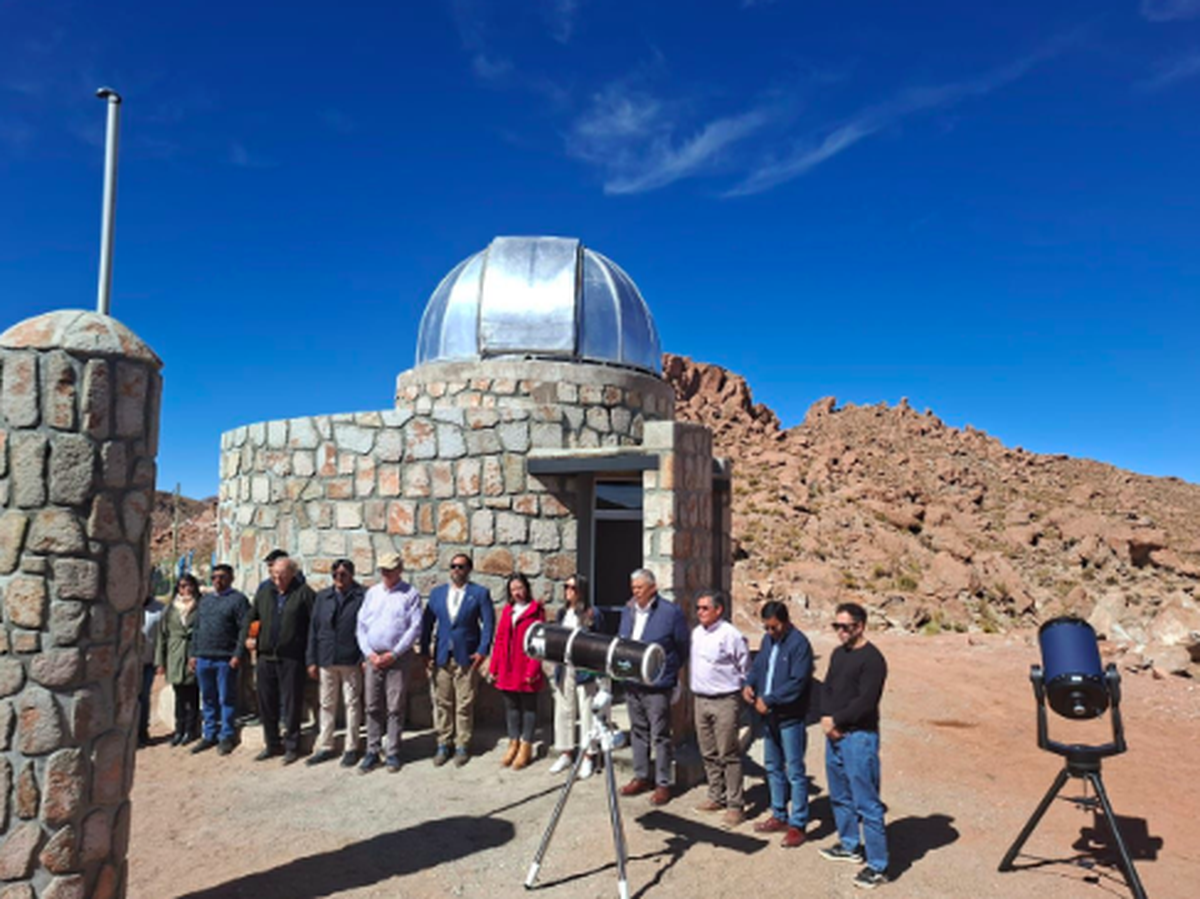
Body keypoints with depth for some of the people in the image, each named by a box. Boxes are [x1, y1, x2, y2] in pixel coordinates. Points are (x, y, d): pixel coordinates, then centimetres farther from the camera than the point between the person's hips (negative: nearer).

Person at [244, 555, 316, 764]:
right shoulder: (264, 592, 12)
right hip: (266, 656, 6)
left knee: (291, 704, 1)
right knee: (266, 703, 12)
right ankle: (272, 744, 26)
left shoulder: (303, 592, -6)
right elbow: (251, 616, 25)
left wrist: (311, 656, -12)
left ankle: (291, 746, 14)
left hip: (291, 658, -6)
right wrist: (247, 636, 9)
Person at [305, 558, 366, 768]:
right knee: (327, 704, 12)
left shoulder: (361, 597, -5)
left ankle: (351, 748, 16)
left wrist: (365, 658, -12)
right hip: (326, 661, 4)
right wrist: (312, 660, 5)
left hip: (351, 661, -4)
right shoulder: (322, 597, 8)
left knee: (352, 704, 5)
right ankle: (325, 747, 24)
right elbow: (313, 629, 9)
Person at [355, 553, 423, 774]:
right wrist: (369, 653, -2)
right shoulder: (372, 593, 10)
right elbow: (361, 625, 9)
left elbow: (415, 627, -7)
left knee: (395, 707, 1)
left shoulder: (410, 594, -2)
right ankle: (372, 752, 13)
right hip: (373, 657, 4)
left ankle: (393, 753, 10)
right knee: (373, 706, 6)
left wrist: (393, 654, -11)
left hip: (397, 657, -3)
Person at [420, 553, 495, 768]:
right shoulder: (437, 593, 11)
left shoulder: (480, 593, 1)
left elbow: (488, 623, -2)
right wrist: (425, 651, 1)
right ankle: (443, 744, 19)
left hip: (467, 657, -3)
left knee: (465, 704, 3)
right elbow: (427, 623, 9)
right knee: (442, 703, 7)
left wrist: (482, 651, -10)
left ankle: (462, 746, 15)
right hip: (441, 657, 3)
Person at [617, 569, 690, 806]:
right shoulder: (628, 610, 8)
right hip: (632, 684, 6)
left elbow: (683, 647, -5)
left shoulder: (671, 612, -11)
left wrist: (669, 671, 0)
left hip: (657, 686, -6)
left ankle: (663, 784, 13)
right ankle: (641, 777, 29)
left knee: (660, 736, 2)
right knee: (638, 732, 16)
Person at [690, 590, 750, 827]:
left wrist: (736, 688, -4)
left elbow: (745, 670, -6)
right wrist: (694, 686, 14)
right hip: (700, 699, 7)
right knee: (708, 753, 14)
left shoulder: (731, 635, -13)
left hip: (725, 702, -7)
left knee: (729, 755, -2)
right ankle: (716, 797, 28)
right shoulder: (696, 633, 9)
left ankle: (735, 805, 6)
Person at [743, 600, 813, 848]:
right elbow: (758, 664, 18)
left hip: (791, 718, -8)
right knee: (773, 767, 18)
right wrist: (750, 683, -3)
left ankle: (798, 825, 11)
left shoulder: (799, 643, -17)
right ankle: (779, 816, 31)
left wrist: (768, 699, -21)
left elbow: (797, 683, -22)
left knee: (794, 772, 1)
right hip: (770, 715, 8)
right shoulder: (768, 640, 7)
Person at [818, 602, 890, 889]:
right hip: (834, 735, 9)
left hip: (859, 737, -9)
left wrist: (836, 720, -12)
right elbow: (827, 689, 12)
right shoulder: (838, 654, 12)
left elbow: (865, 702, -20)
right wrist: (826, 718, -5)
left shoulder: (872, 659, -15)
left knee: (866, 803, -4)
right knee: (840, 796, 20)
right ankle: (850, 845, 37)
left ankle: (877, 865, 6)